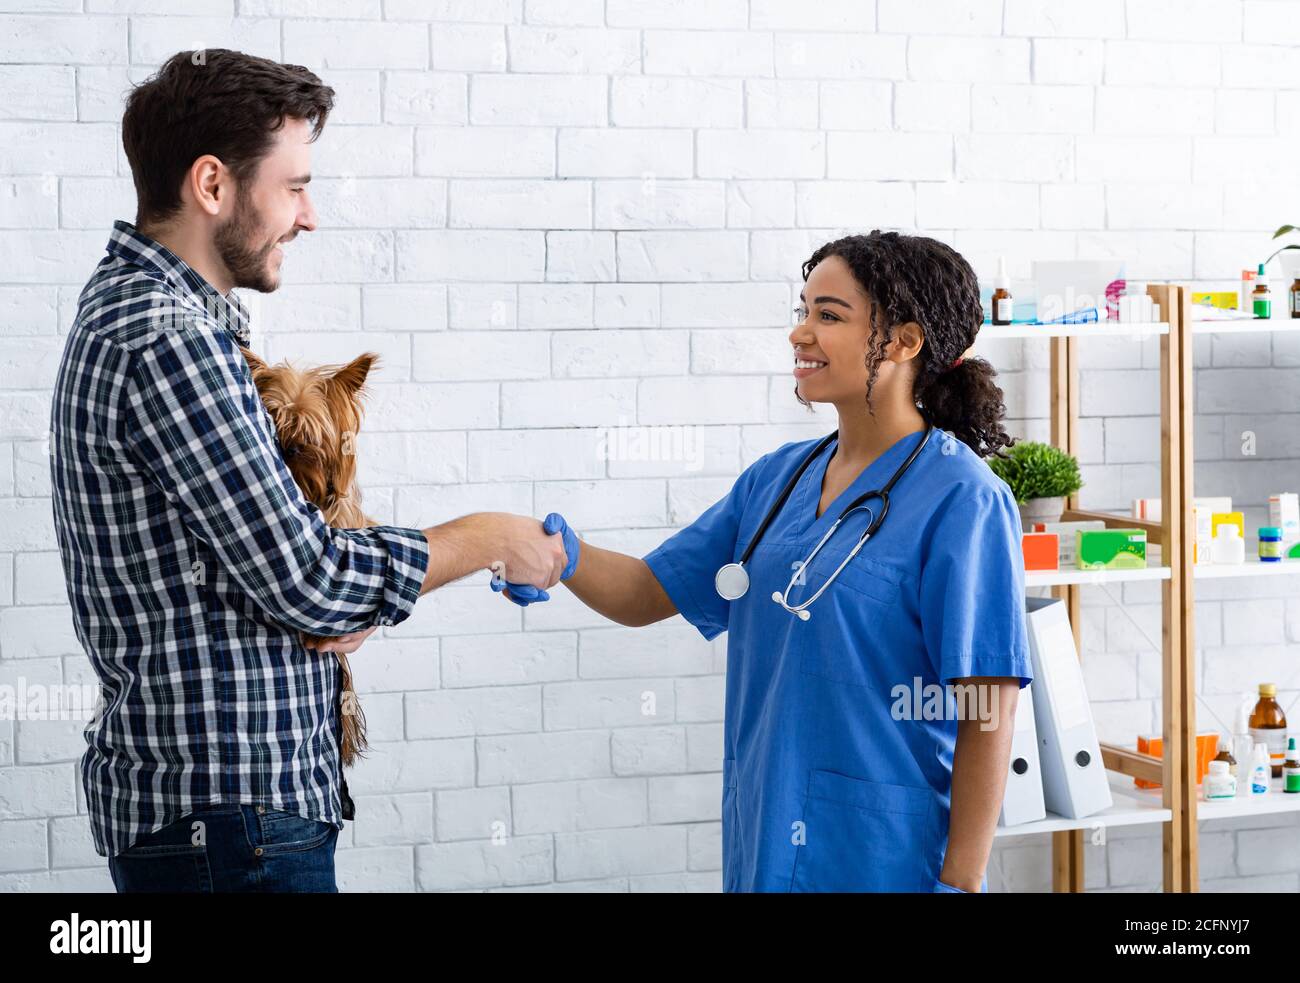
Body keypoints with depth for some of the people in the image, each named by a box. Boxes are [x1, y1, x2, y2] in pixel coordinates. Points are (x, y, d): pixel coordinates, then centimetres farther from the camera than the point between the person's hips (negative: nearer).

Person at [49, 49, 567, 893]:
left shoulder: (134, 312, 13)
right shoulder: (168, 342, -20)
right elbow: (308, 578, -20)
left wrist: (347, 600, -4)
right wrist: (490, 539, -6)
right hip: (227, 817, -10)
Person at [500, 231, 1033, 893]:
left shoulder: (958, 499, -13)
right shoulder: (778, 478, 8)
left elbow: (986, 714, -15)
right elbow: (646, 594, 11)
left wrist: (961, 882, -17)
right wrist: (561, 554, -9)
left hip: (883, 862, -7)